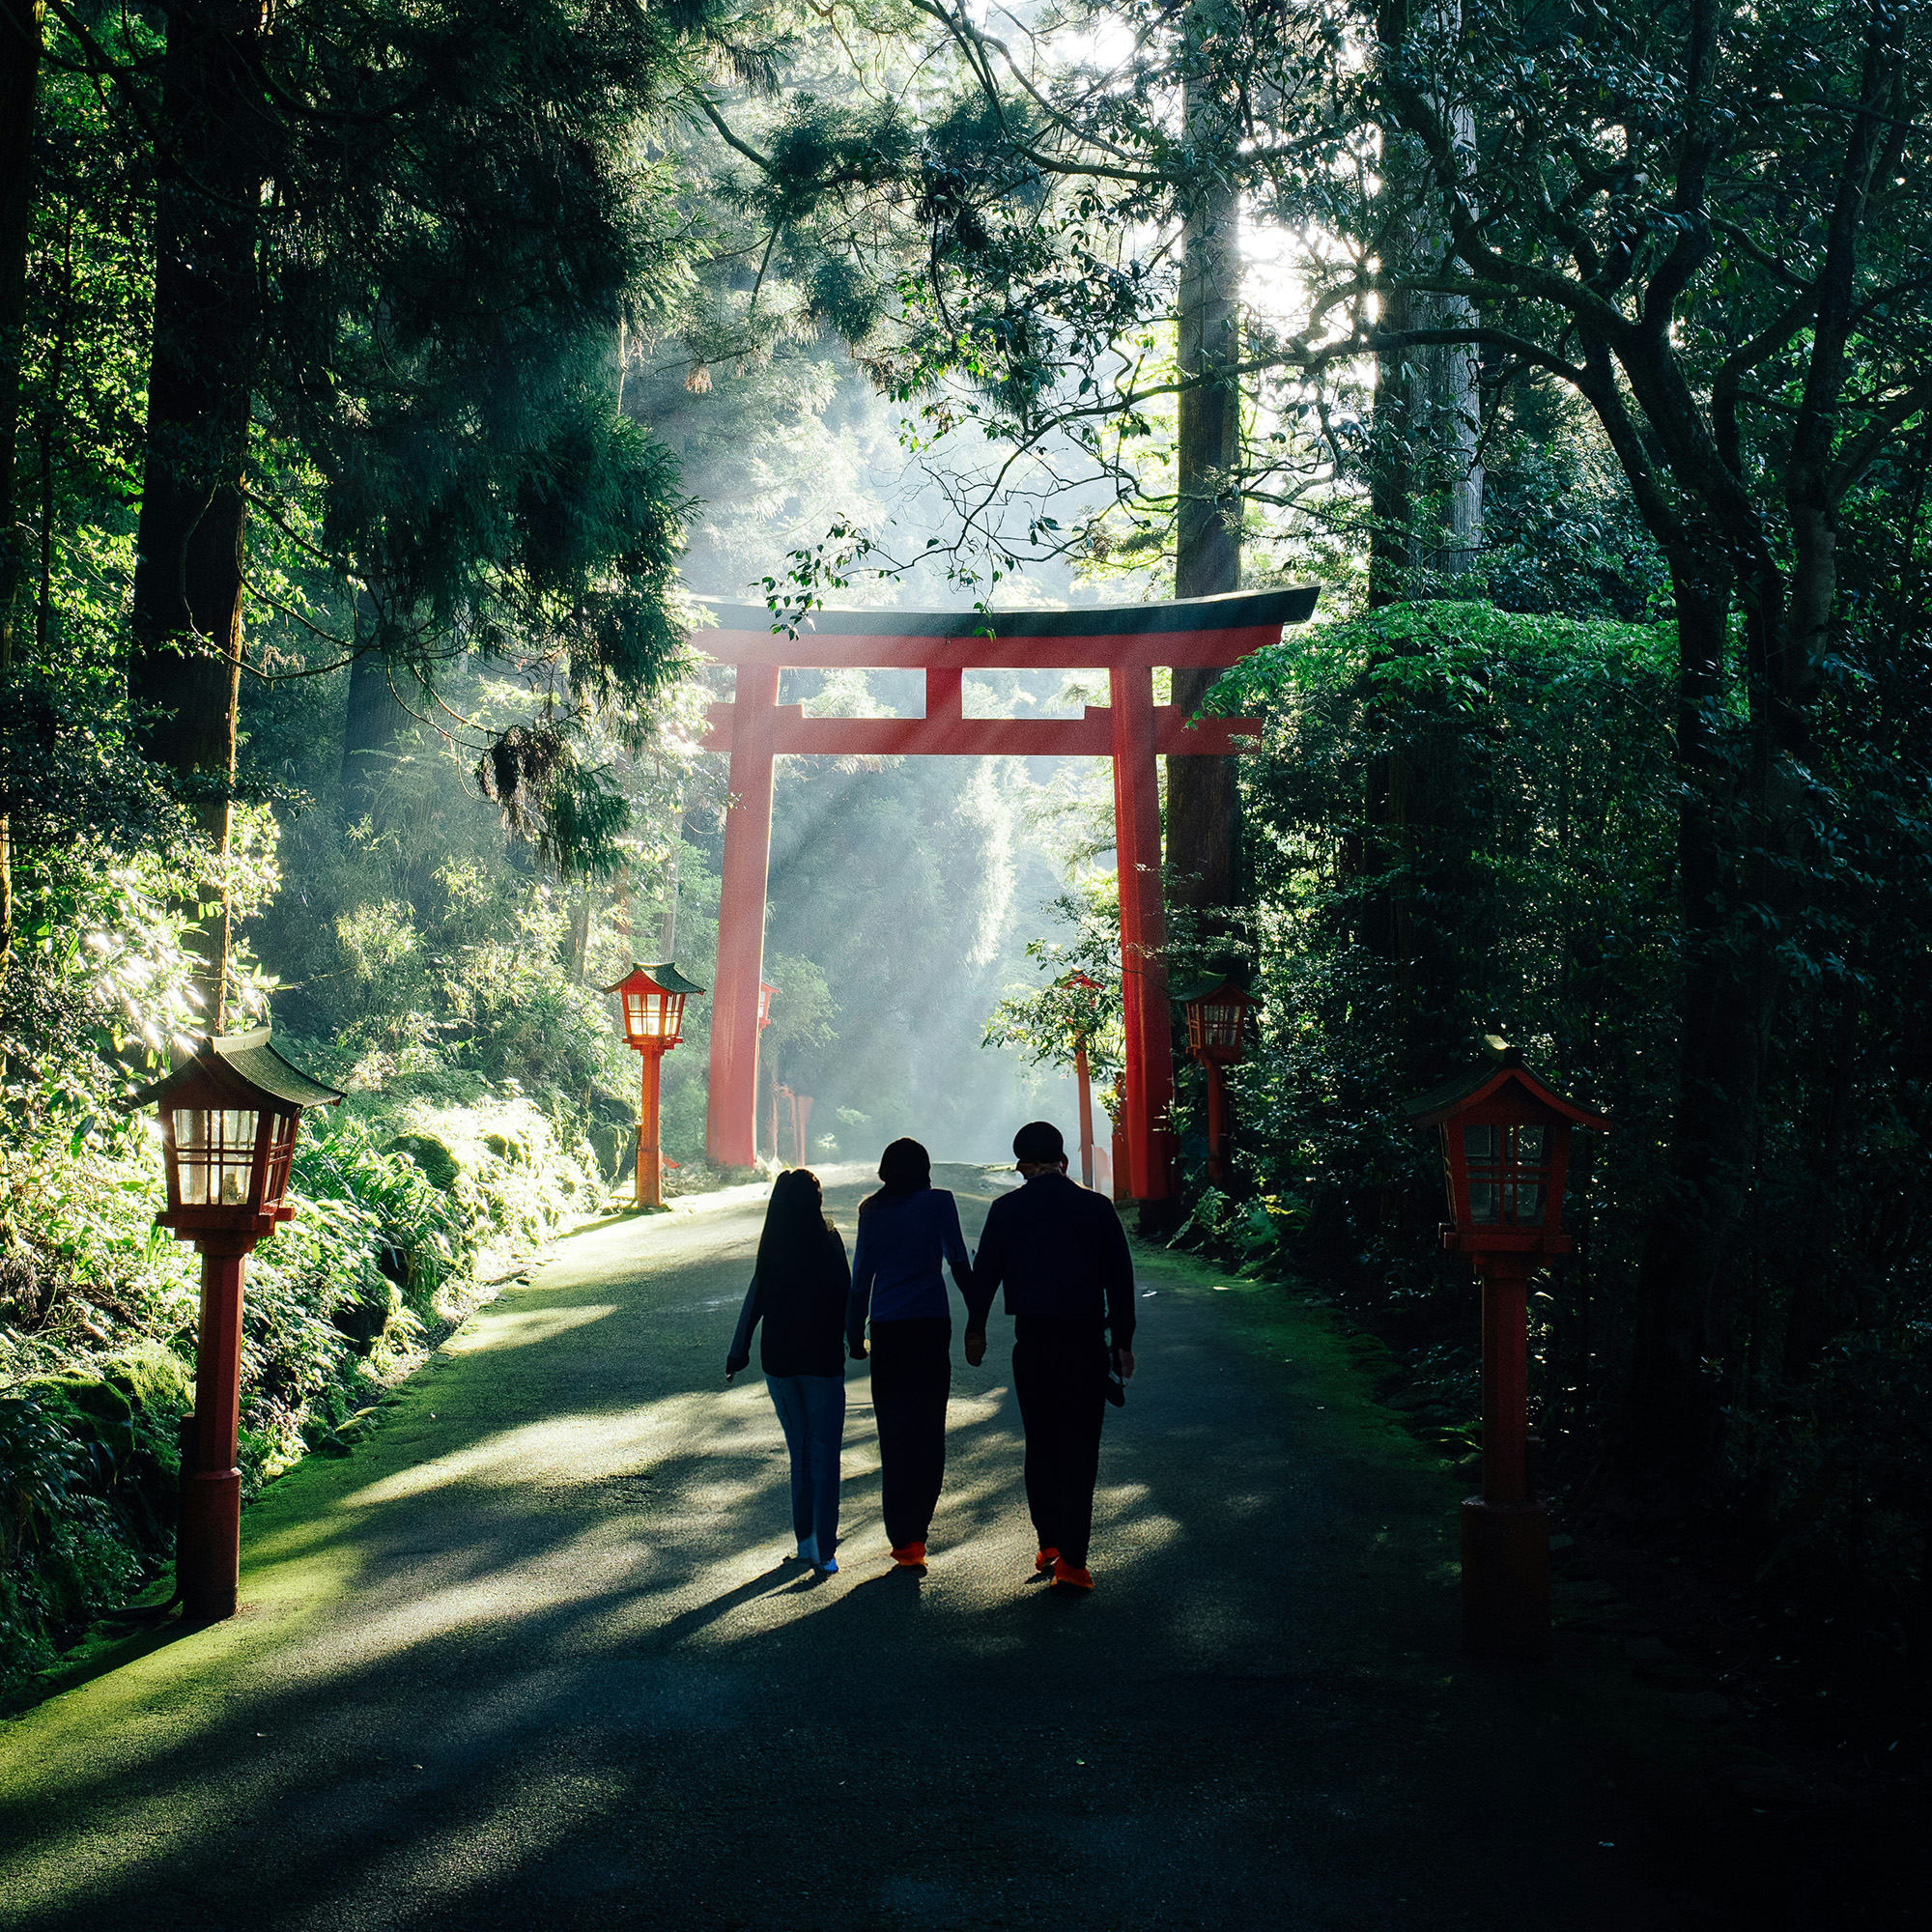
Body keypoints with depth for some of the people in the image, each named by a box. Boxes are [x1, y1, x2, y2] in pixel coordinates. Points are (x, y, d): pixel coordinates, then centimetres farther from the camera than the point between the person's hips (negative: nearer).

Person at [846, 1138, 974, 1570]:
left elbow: (860, 1275, 8)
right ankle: (915, 1530, -7)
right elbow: (959, 1263, -2)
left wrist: (854, 1335, 14)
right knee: (928, 1429, 3)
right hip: (930, 1324, -2)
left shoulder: (872, 1210, 8)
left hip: (886, 1328, 2)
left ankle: (902, 1538, 8)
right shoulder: (938, 1202, 1)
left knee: (893, 1434, 8)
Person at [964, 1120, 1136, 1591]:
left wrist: (976, 1329, 21)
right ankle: (1071, 1560, -2)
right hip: (1086, 1341, -1)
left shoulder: (1007, 1210, 0)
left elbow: (984, 1273, 7)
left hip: (1032, 1341, 1)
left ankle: (1049, 1545, 18)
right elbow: (1120, 1279, 0)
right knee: (1079, 1448, 1)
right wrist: (1122, 1343, 7)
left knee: (1040, 1445, 16)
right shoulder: (1096, 1208, -1)